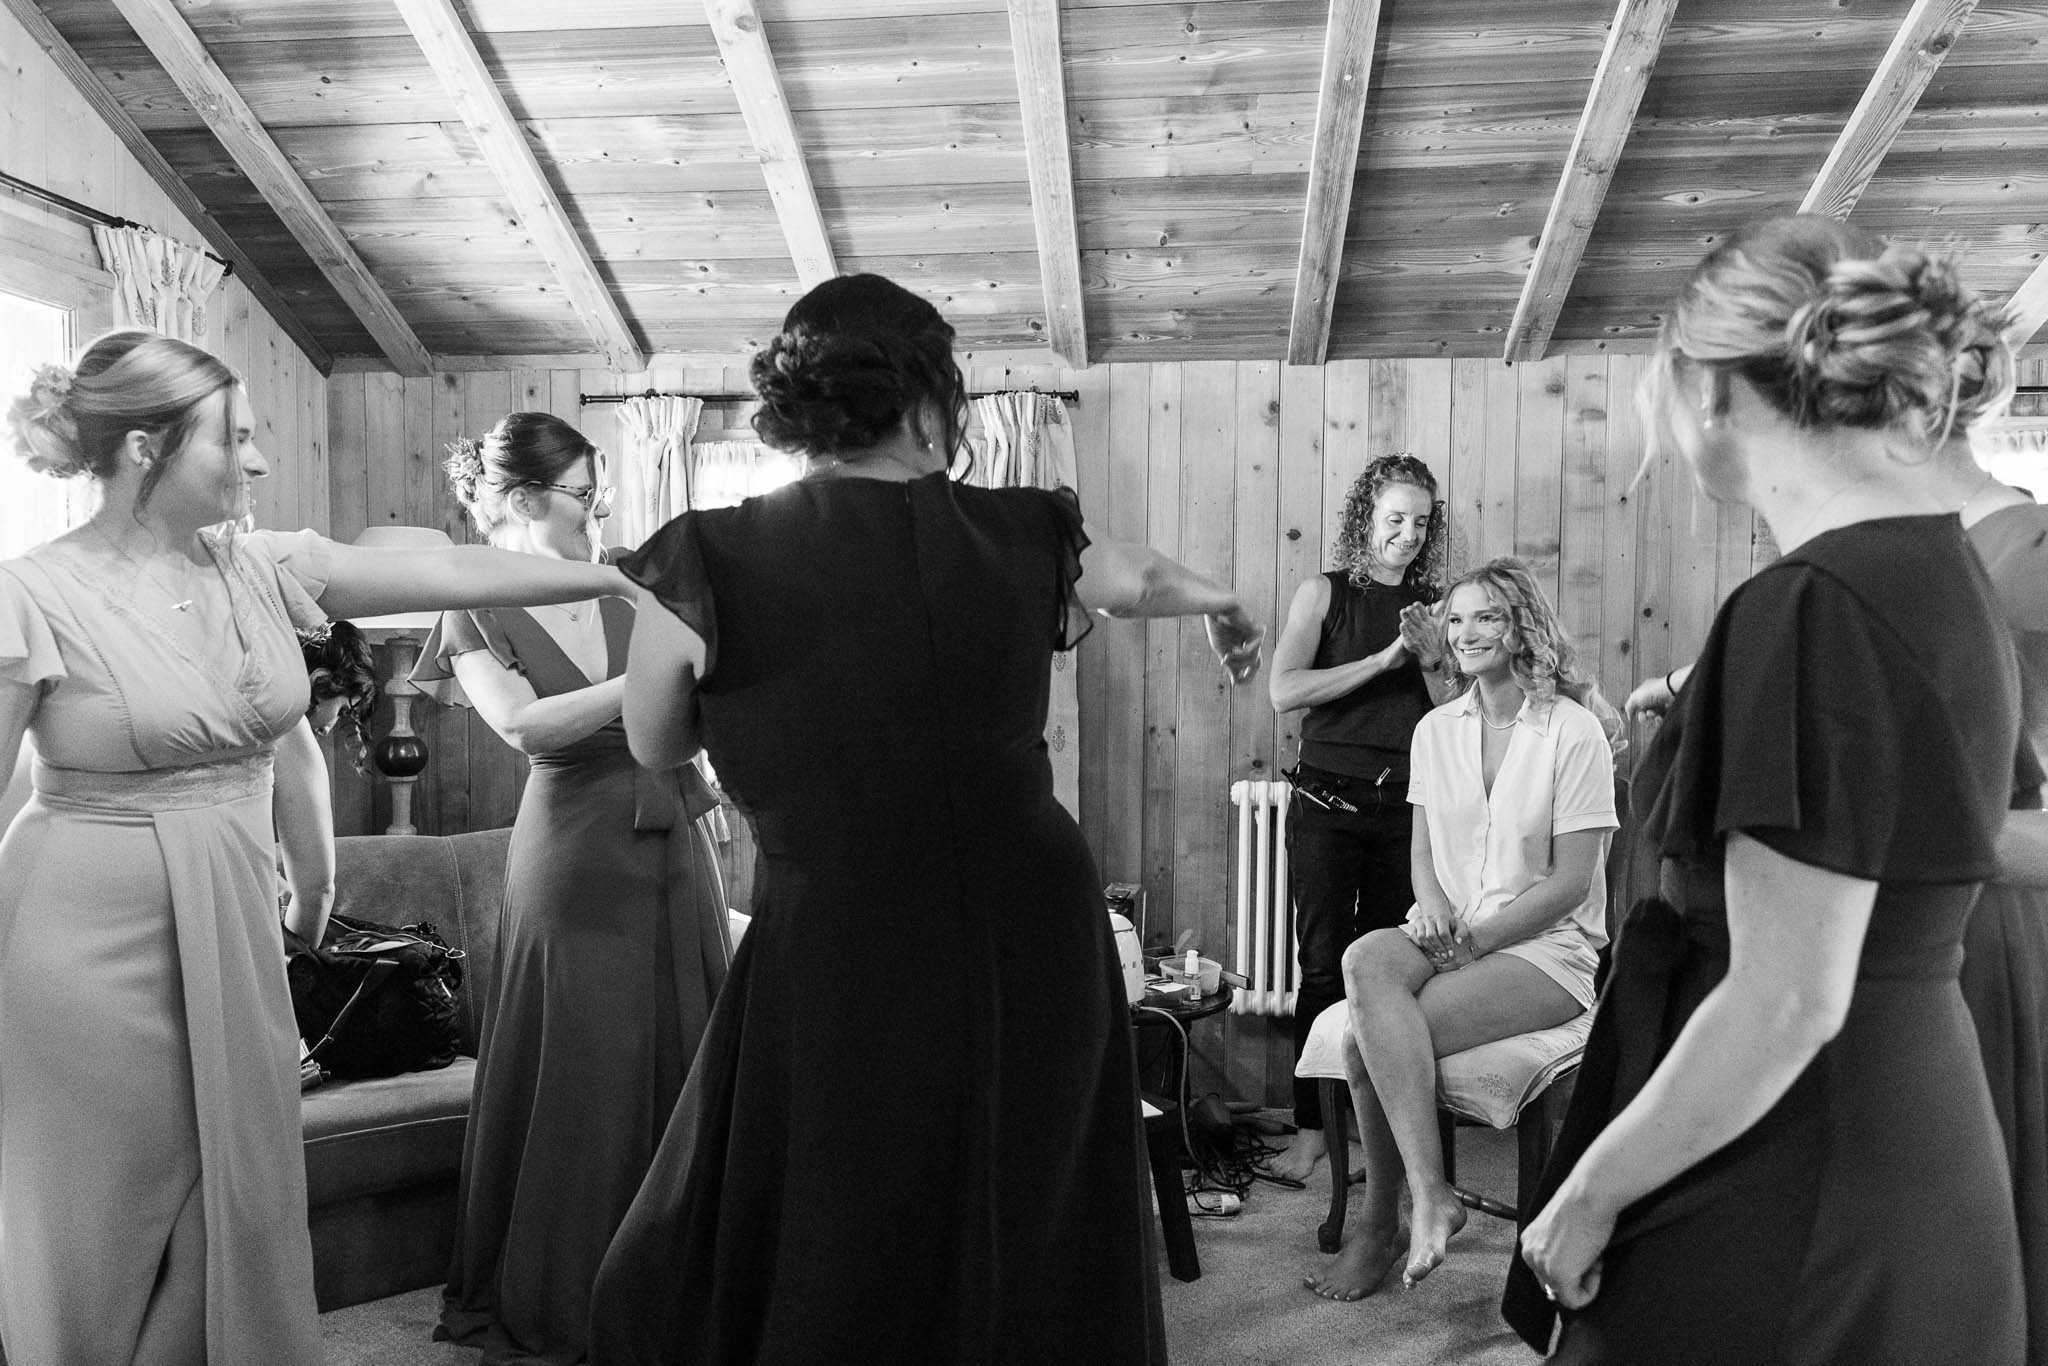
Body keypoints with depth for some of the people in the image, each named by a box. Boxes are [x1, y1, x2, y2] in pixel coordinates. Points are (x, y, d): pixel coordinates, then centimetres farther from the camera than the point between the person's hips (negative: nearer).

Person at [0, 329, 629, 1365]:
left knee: (241, 1213, 11)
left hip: (234, 933, 5)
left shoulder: (263, 570, 3)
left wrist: (627, 576, -1)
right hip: (92, 940, -5)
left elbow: (455, 572, 1)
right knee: (98, 1240, 8)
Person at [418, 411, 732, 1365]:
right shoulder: (477, 614, -2)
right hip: (576, 859, -4)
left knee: (685, 1068, 10)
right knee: (581, 1086, 4)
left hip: (674, 847, 4)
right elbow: (526, 725, -18)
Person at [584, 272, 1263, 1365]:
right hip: (1036, 952, 4)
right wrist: (1225, 608, 42)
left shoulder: (711, 562, -12)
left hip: (842, 973, -3)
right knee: (1032, 1276, 25)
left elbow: (654, 746, 6)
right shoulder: (1018, 536, -3)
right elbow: (1145, 579, 20)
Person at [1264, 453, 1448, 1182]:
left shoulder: (1435, 605, 11)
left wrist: (1431, 658, -8)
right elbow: (1284, 689, -9)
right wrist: (1383, 658, -12)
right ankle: (1311, 1127, 6)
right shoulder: (1324, 594, 4)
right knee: (1323, 965, -1)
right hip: (1329, 800, -2)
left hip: (1404, 805, 2)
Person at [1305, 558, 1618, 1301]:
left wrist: (1474, 937, -14)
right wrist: (1432, 906, -8)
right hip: (1449, 934, 5)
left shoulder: (1575, 731, -6)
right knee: (1366, 963, -32)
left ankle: (1381, 1226, -9)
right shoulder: (1436, 729, 11)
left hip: (1544, 948, -5)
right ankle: (1429, 1195, -25)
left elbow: (1570, 881, -9)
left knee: (1369, 1038, -27)